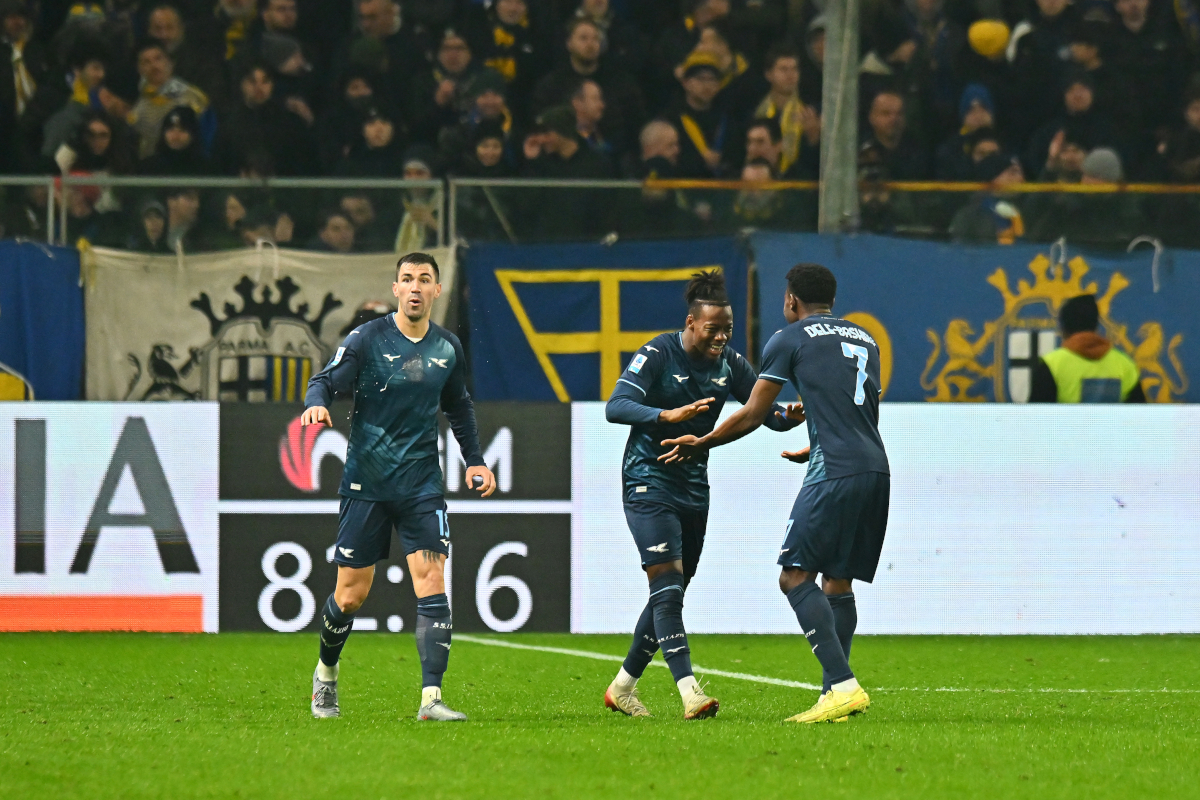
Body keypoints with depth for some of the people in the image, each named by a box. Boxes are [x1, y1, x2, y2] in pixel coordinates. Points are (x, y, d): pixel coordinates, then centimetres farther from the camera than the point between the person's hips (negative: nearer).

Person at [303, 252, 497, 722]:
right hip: (366, 484, -2)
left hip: (421, 487, 2)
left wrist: (473, 459, 16)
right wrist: (316, 403, -31)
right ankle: (326, 672, 31)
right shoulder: (367, 339, -4)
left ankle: (431, 698, -18)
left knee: (431, 582, -14)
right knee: (351, 595, 2)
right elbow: (327, 381, -8)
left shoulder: (447, 348, 8)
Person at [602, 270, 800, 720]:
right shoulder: (658, 355, -14)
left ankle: (623, 687, 24)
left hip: (694, 488, 7)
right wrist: (669, 416, -39)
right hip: (649, 483, -7)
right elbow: (615, 407, -23)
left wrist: (790, 415, -19)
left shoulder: (729, 364, 3)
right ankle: (690, 692, -26)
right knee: (667, 582, -17)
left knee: (670, 595, 10)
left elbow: (769, 413, 6)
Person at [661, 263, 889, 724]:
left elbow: (752, 416, 9)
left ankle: (843, 685, -21)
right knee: (837, 581, 11)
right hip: (876, 469, 7)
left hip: (835, 472, -7)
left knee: (795, 576, -7)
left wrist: (702, 443, 25)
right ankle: (835, 695, 4)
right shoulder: (864, 339, 24)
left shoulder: (790, 340, 5)